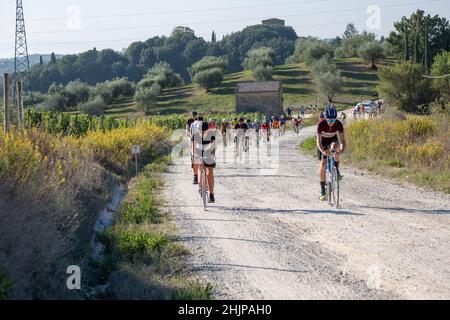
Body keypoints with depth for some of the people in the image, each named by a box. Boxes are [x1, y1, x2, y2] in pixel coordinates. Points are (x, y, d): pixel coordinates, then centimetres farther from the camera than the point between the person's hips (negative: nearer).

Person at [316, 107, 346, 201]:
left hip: (333, 140, 1)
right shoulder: (321, 124, -32)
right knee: (323, 165, -10)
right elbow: (319, 141, -35)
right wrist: (323, 151, -53)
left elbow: (342, 139, -31)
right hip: (323, 142, -1)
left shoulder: (339, 124, -28)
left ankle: (337, 170, -17)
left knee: (335, 148, -37)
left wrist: (342, 148, -53)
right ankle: (322, 190, -2)